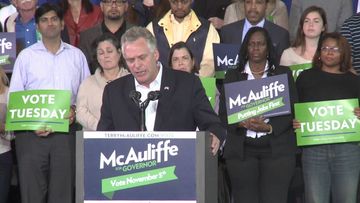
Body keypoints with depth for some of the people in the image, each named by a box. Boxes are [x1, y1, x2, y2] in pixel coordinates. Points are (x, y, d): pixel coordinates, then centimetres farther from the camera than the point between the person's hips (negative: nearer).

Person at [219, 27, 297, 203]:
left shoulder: (283, 74, 11)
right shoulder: (232, 76, 13)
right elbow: (223, 114, 8)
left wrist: (270, 127, -11)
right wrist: (243, 123, -12)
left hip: (276, 148, -1)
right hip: (242, 149, 1)